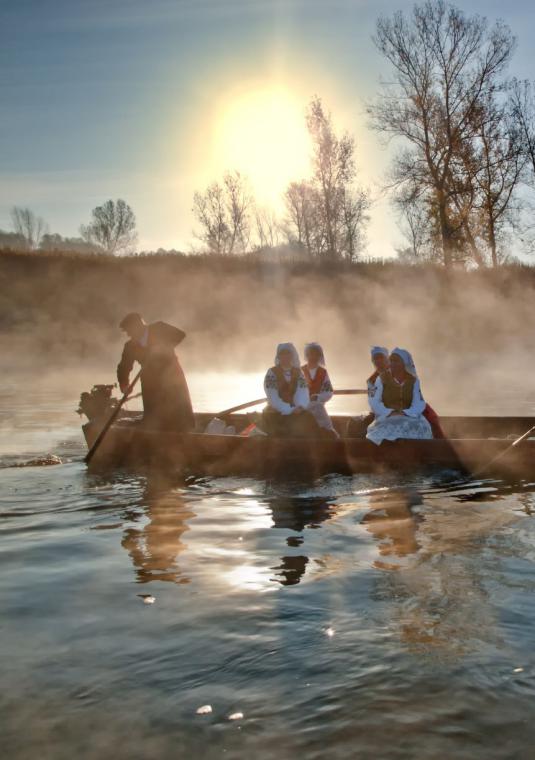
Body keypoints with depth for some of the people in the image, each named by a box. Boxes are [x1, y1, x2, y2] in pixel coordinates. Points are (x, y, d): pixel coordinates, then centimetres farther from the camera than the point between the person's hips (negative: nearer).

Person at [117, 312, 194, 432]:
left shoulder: (159, 329, 0)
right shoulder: (130, 346, 7)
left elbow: (180, 335, -8)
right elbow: (123, 368, 11)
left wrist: (162, 346, -19)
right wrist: (124, 385, -1)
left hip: (172, 378, -2)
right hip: (151, 386, 2)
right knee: (153, 423, -5)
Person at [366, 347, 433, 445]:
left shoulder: (413, 381, 4)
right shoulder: (382, 378, -2)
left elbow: (420, 404, -4)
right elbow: (374, 402, -8)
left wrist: (404, 413, -21)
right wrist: (390, 413, -22)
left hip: (409, 417, 2)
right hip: (386, 417, -2)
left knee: (420, 428, -28)